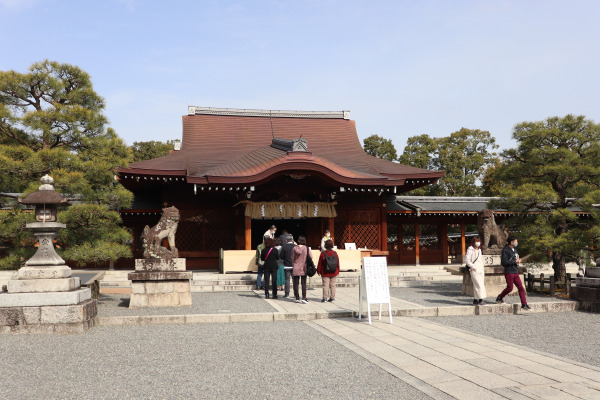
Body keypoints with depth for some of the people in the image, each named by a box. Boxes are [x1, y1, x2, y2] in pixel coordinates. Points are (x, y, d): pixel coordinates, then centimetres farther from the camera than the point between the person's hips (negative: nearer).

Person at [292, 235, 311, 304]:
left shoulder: (294, 248, -3)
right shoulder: (306, 248, -8)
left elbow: (292, 259, 5)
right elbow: (311, 257, -4)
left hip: (295, 268, 1)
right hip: (304, 268, -1)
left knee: (296, 283, 8)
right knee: (304, 283, 3)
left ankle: (297, 298, 13)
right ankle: (304, 298, -4)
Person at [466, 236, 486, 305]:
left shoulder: (479, 250, 19)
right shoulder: (470, 250, -5)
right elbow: (467, 260, -11)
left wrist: (483, 269, 19)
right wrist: (473, 267, -16)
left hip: (481, 270, 7)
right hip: (474, 271, -7)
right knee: (478, 285, -15)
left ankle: (475, 300, 10)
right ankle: (480, 299, -15)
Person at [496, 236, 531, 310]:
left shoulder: (514, 249, 15)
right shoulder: (505, 250, -12)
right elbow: (503, 262, -20)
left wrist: (518, 260, 7)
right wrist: (515, 261, -18)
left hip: (515, 272, 8)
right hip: (509, 272, -8)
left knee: (521, 288, 1)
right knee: (510, 288, -3)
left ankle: (524, 304, 2)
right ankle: (499, 298, 19)